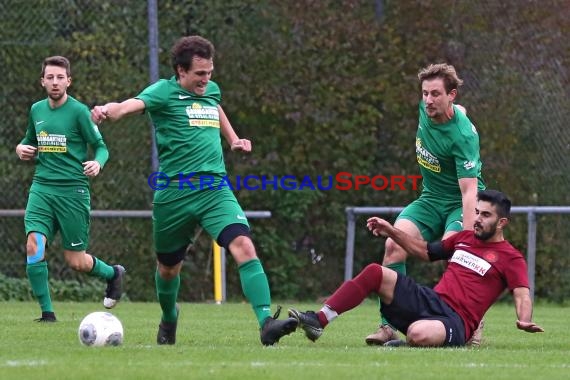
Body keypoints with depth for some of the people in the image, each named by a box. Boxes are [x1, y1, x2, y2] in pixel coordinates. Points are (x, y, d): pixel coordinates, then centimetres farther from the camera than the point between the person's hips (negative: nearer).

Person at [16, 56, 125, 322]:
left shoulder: (79, 111, -6)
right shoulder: (37, 110, 10)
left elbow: (100, 146, -2)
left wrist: (98, 163, -23)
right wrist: (22, 149, 3)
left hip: (73, 191, -4)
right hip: (42, 188, 4)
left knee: (76, 261, 1)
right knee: (34, 246, -17)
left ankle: (113, 274, 34)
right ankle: (46, 311, -7)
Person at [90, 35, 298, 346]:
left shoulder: (212, 90, 13)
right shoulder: (164, 92, -5)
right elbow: (132, 105, -26)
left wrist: (233, 138, 26)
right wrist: (108, 110, -48)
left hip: (215, 189, 3)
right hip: (175, 192, -3)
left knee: (243, 247, -21)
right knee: (168, 268, 14)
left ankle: (266, 323, -29)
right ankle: (169, 320, 46)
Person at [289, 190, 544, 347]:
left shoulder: (510, 258, 0)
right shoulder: (464, 238, 21)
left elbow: (522, 293, -12)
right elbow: (425, 251, 33)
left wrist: (524, 321, -34)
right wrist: (391, 232, 25)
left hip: (456, 322, -7)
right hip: (431, 301, 7)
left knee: (417, 334, -42)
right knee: (375, 272, -11)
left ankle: (405, 345, -4)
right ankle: (319, 321, -18)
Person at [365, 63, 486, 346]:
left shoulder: (463, 136, -27)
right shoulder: (426, 109, -6)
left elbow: (469, 190, -33)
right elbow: (457, 110, 20)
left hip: (459, 203, -6)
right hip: (431, 199, 6)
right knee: (394, 245, -16)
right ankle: (388, 326, -14)